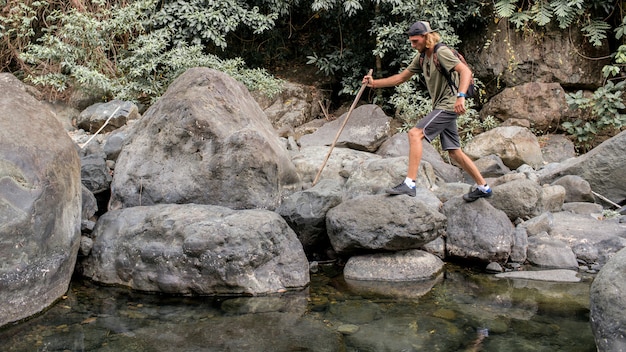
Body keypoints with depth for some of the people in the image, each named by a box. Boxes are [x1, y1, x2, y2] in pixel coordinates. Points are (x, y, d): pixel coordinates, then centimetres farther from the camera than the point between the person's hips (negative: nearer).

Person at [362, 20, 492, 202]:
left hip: (448, 105, -10)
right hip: (441, 107, 10)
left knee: (415, 133, -20)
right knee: (454, 152, 12)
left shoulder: (441, 52, -13)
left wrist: (461, 96, -39)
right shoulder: (422, 57, 14)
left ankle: (409, 184, -24)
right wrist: (374, 83, 10)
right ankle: (483, 187, 23)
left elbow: (466, 71, -24)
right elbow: (401, 77, 18)